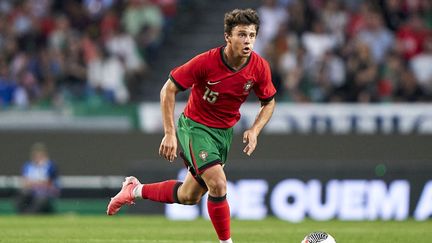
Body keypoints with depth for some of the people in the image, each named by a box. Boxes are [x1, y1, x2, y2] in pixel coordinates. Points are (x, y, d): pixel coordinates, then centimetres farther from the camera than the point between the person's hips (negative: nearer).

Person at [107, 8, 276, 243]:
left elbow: (269, 102, 5)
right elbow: (169, 89, -16)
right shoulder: (206, 61, -26)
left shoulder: (260, 67, -14)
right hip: (195, 126, -5)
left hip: (225, 132, 6)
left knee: (190, 196, 13)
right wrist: (170, 134, -20)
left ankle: (135, 189, 36)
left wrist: (254, 130, -13)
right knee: (218, 184, -24)